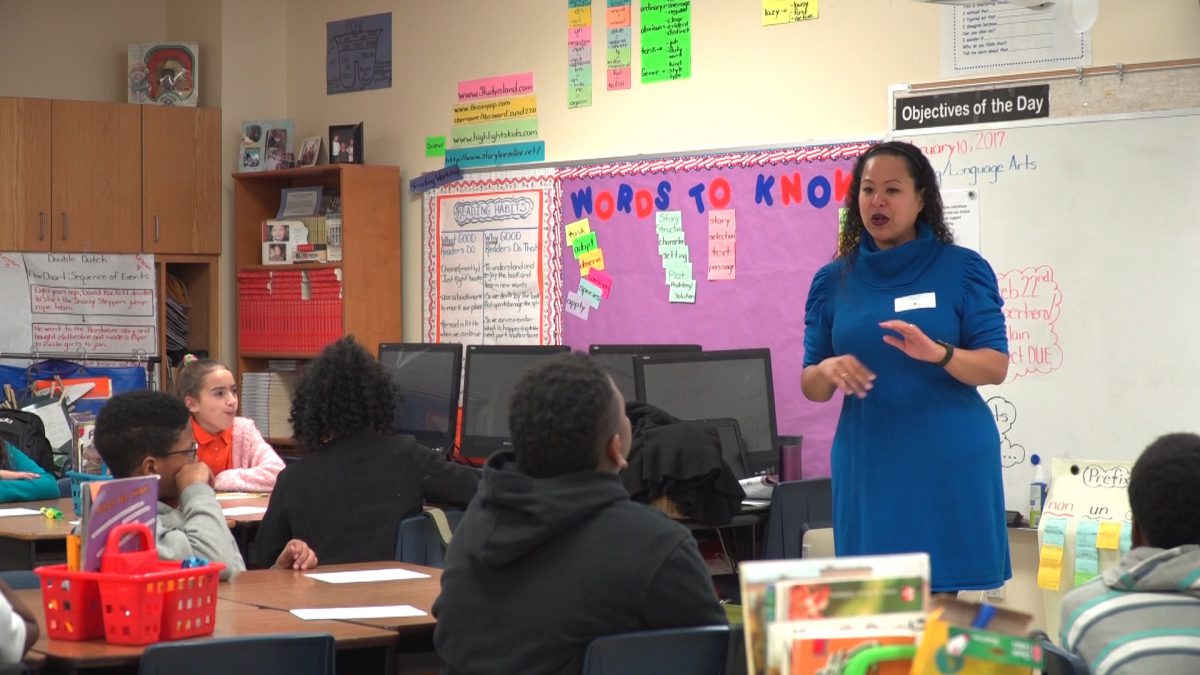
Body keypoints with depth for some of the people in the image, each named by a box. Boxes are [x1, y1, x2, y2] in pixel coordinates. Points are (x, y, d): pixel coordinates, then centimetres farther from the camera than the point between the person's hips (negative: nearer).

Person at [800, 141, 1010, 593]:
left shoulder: (963, 269, 2)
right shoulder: (834, 281, 9)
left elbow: (996, 367, -3)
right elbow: (810, 386, 10)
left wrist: (938, 353, -22)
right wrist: (828, 370, -13)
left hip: (950, 463, -2)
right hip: (868, 462, 2)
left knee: (946, 595, -4)